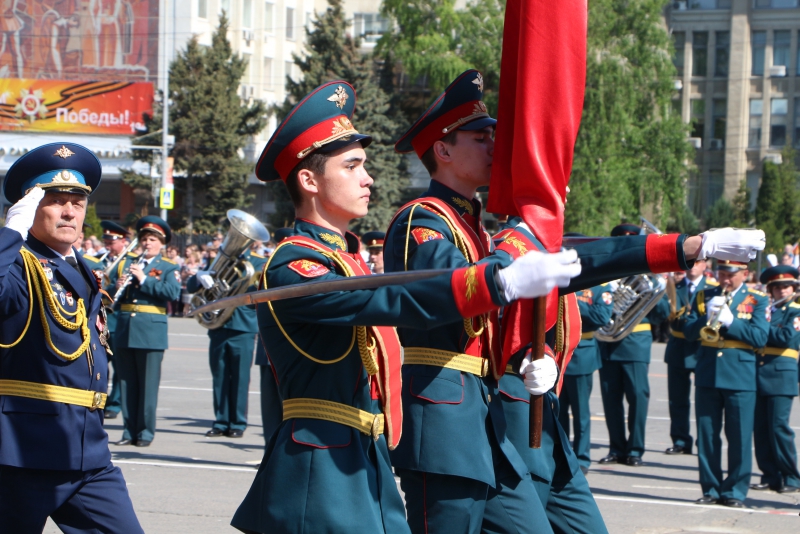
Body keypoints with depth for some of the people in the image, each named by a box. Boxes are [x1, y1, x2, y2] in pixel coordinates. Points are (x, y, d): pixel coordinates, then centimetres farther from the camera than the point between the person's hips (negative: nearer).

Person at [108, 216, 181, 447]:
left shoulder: (168, 268, 5)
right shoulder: (125, 264, 16)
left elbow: (173, 292, -13)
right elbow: (109, 293, 12)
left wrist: (144, 279, -16)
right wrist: (117, 287, -11)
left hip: (151, 333, -4)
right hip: (124, 330, 4)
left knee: (148, 384, -2)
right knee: (127, 382, 6)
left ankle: (146, 432, 3)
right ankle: (129, 430, 11)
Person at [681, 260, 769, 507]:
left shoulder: (757, 301, 2)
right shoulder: (703, 296, 11)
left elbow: (760, 338, -9)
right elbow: (688, 331, 3)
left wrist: (730, 321, -19)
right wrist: (707, 317, -15)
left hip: (741, 377, -3)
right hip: (707, 375, 3)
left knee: (739, 438, -2)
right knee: (707, 435, 5)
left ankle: (735, 491, 5)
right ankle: (711, 489, 13)